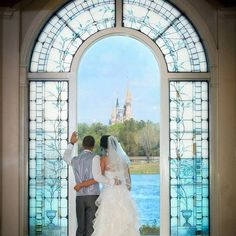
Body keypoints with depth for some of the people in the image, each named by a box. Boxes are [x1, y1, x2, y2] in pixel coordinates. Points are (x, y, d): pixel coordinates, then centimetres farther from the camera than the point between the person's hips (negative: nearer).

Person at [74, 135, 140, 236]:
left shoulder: (104, 158, -4)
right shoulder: (123, 158, 11)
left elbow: (98, 179, -9)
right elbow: (128, 180, 13)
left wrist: (81, 184, -1)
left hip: (110, 194, -5)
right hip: (123, 195, 5)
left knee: (108, 225, -4)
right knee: (124, 226, 5)